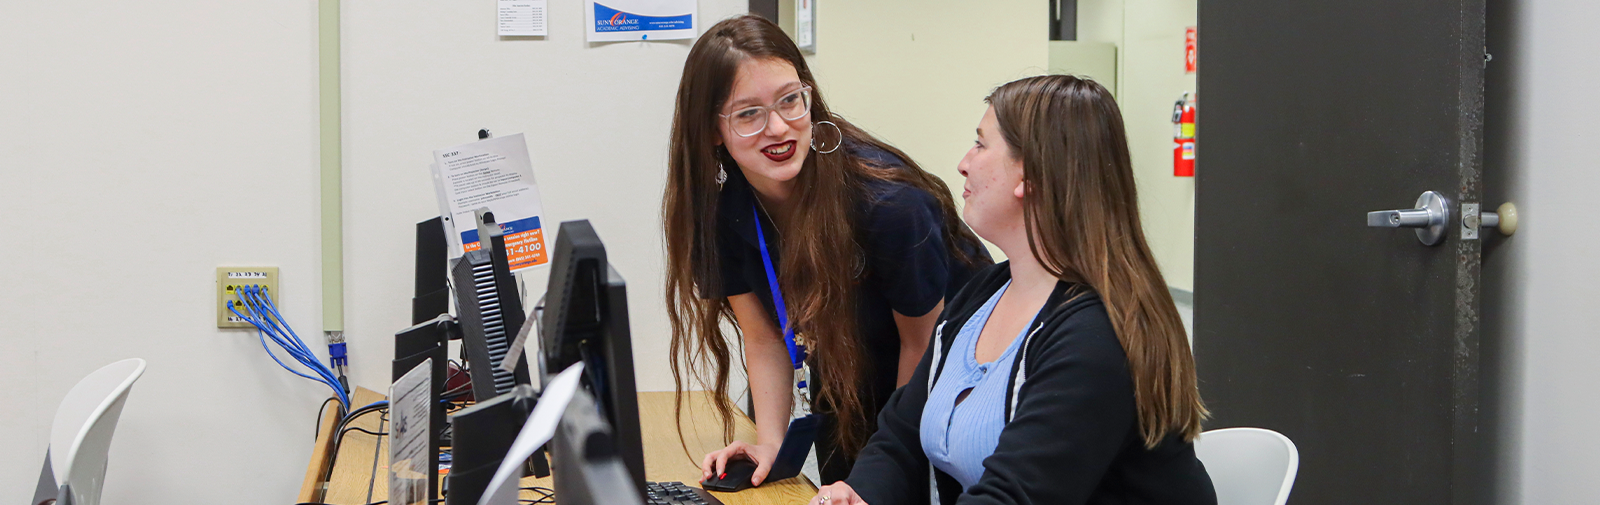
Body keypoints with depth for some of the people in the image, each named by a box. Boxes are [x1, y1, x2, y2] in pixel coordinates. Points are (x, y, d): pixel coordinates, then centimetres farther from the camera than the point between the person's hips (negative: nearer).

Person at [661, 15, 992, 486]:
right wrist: (769, 443, -21)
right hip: (842, 382, 4)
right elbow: (765, 339, -9)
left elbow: (922, 342, -19)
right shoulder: (719, 204, -19)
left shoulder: (887, 201, -34)